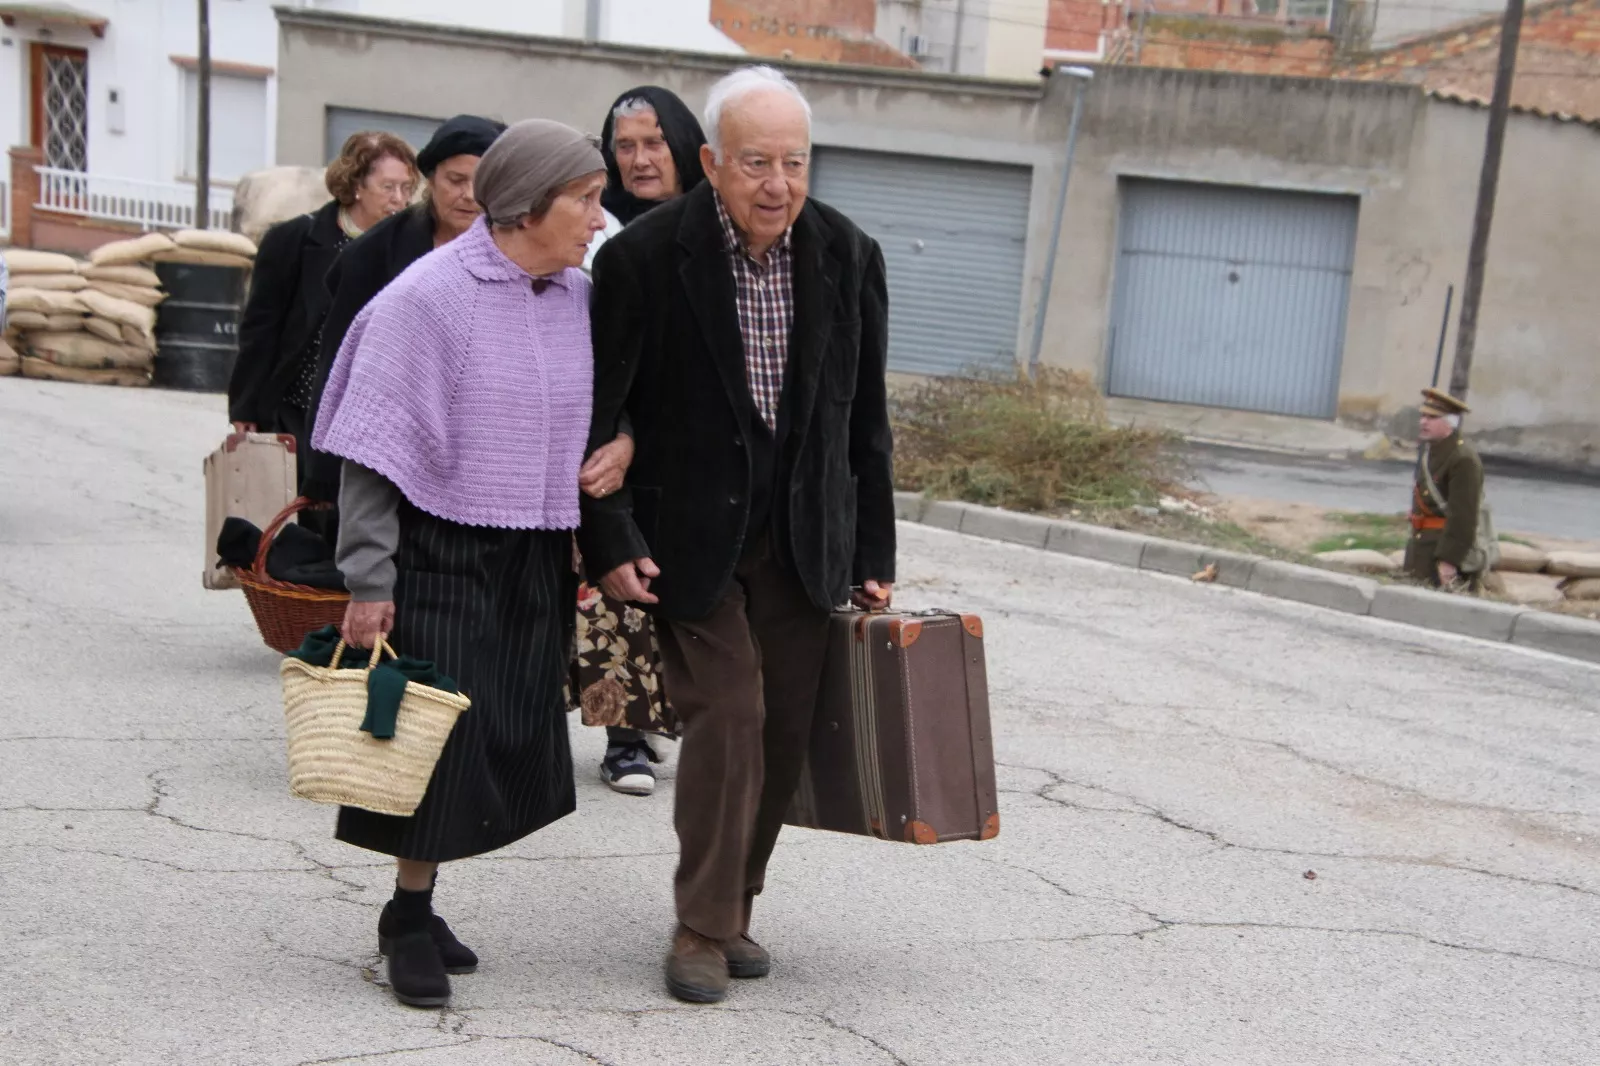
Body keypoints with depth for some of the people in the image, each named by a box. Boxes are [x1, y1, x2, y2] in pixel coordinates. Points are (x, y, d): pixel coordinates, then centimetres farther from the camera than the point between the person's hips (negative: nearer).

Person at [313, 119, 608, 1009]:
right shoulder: (429, 297, -12)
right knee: (439, 738, -1)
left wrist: (595, 547, 11)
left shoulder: (581, 297, 5)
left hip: (537, 561, 6)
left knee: (507, 745, 10)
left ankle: (416, 908, 26)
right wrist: (369, 583, -14)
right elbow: (372, 452, -12)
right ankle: (410, 923, 16)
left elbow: (602, 418, 17)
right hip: (443, 555, -6)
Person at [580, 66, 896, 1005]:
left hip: (802, 539, 4)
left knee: (784, 733, 7)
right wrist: (611, 543, -11)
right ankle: (703, 927, 4)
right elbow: (597, 416, -6)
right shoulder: (645, 259, -12)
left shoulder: (849, 258, -1)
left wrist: (875, 556, 7)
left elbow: (866, 422, 6)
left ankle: (734, 909, 24)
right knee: (727, 715, -10)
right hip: (690, 535, -4)